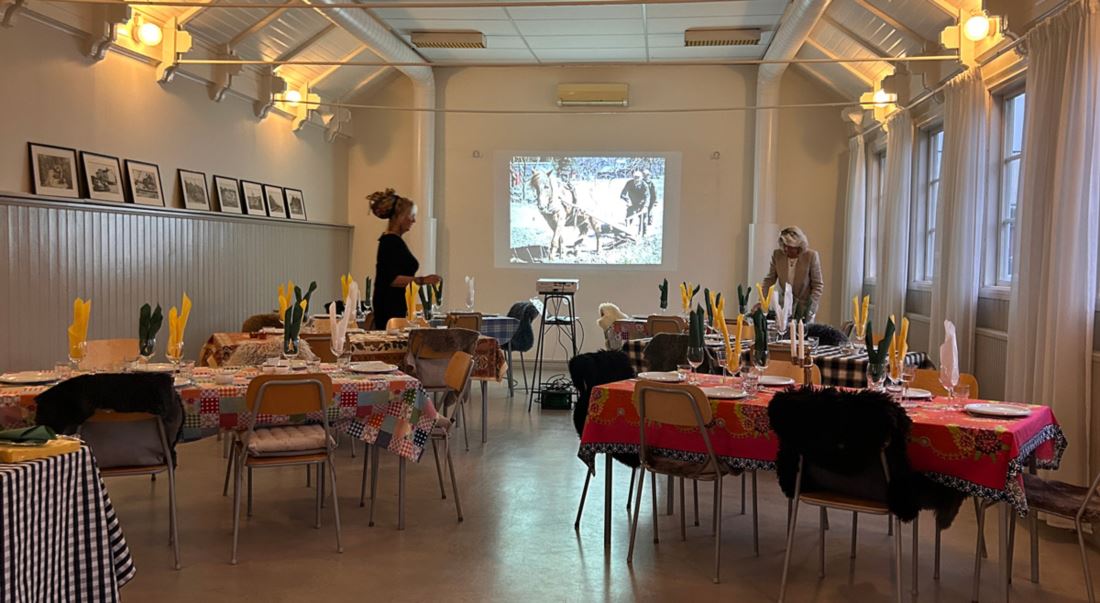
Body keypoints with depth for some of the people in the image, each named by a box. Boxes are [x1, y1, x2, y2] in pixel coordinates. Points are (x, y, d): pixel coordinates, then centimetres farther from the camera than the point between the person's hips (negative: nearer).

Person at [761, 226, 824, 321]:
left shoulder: (811, 256, -13)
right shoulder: (777, 255, -5)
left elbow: (818, 285, -9)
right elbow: (769, 280, 2)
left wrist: (811, 309, -16)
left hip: (804, 308, -2)